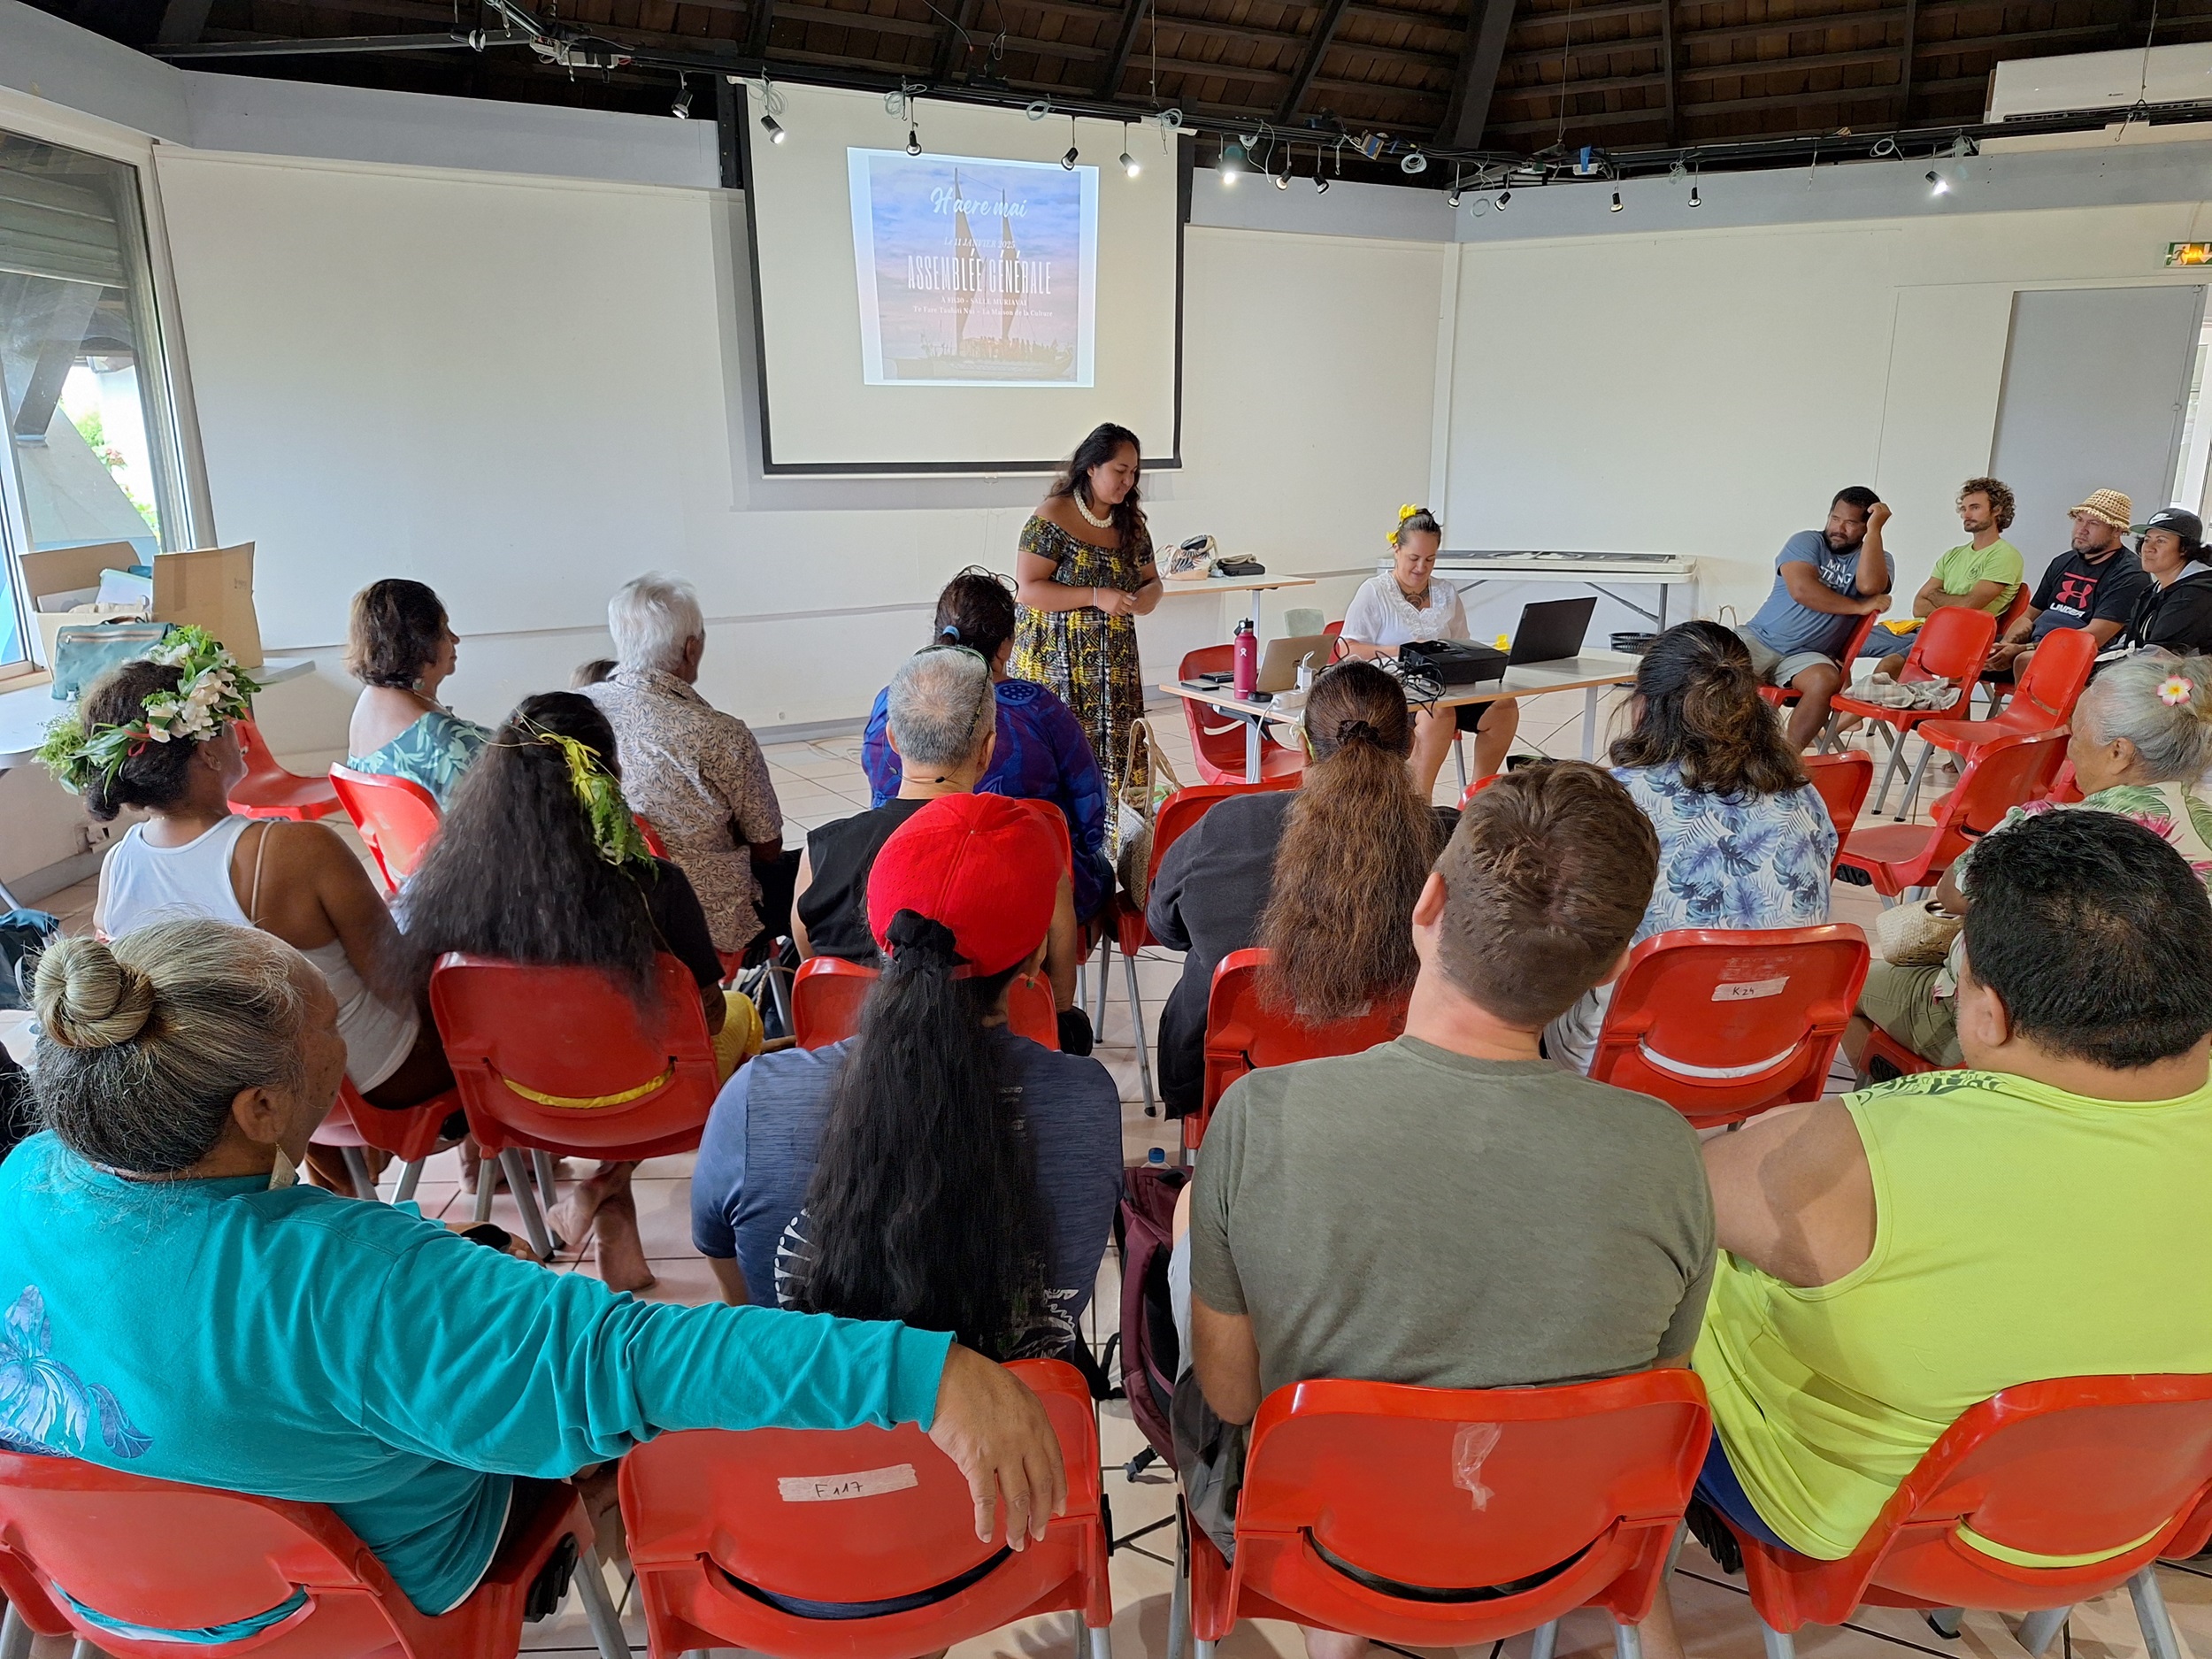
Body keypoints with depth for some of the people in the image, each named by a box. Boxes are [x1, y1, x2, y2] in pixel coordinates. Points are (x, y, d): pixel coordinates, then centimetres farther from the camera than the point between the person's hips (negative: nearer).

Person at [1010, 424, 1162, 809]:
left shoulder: (1131, 523, 10)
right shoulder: (1052, 519, -10)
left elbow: (1150, 578, 20)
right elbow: (1028, 589, -15)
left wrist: (1148, 595, -5)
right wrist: (1096, 597, -21)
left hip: (1115, 664, 6)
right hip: (1057, 665, -6)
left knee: (1117, 757, 2)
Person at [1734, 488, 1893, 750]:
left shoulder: (1879, 559, 11)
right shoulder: (1806, 542, 6)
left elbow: (1870, 585, -15)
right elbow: (1802, 589, -13)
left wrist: (1875, 529, -10)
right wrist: (1859, 607, -8)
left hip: (1806, 656, 1)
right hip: (1760, 638, -1)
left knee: (1825, 680, -35)